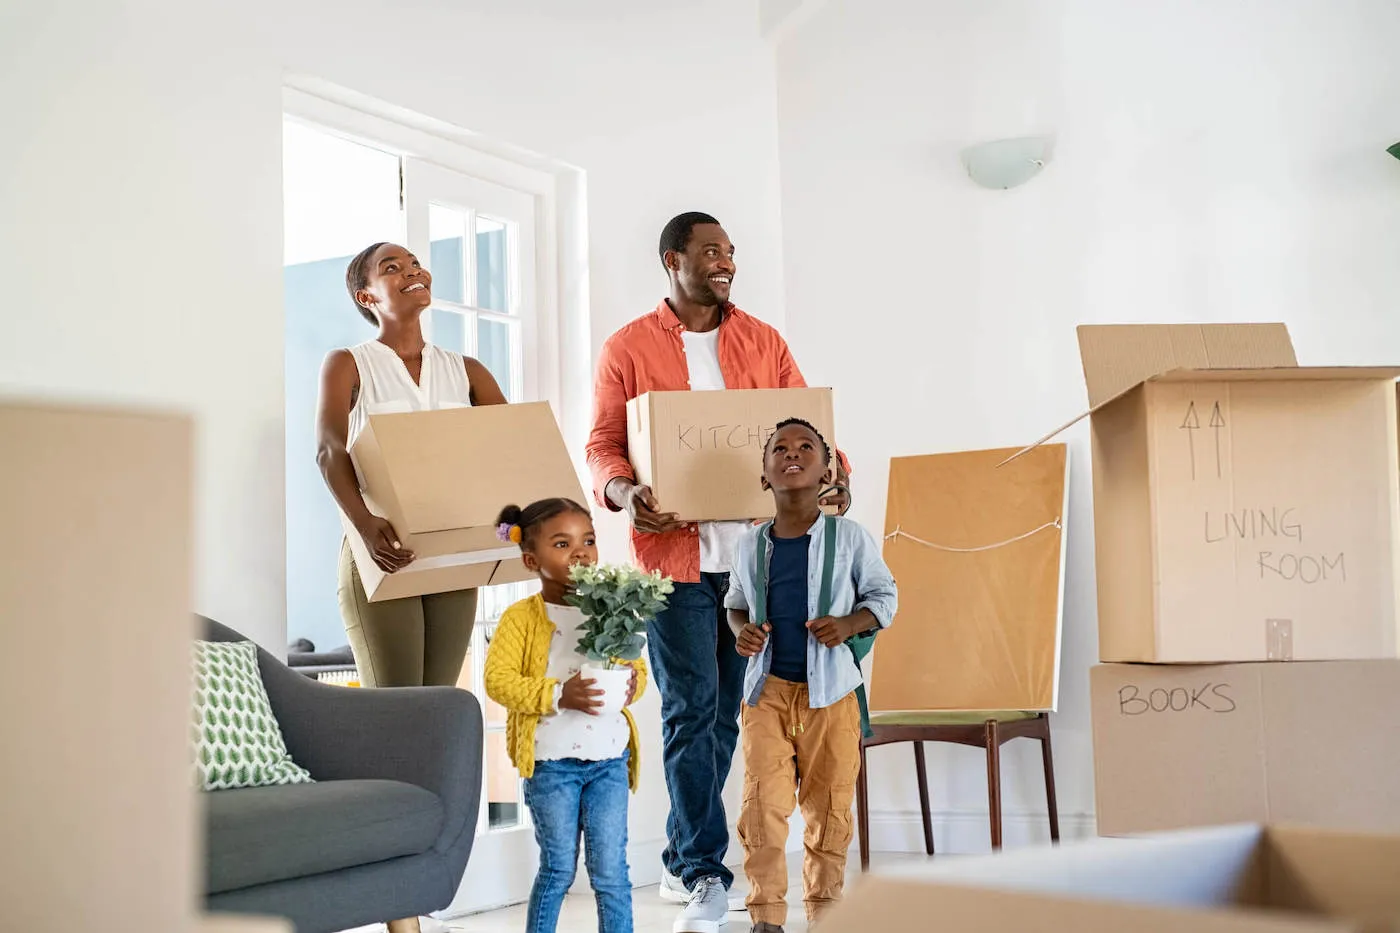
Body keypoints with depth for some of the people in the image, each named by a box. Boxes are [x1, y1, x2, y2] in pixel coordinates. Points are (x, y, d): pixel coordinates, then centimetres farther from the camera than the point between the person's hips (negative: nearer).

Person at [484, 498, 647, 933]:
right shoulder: (522, 617, -7)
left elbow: (636, 664, 10)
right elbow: (497, 680, -13)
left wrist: (633, 681, -14)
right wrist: (558, 695, -23)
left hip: (609, 757, 3)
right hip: (551, 761, -3)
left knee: (610, 870, 5)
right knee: (558, 867, 9)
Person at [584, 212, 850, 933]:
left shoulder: (763, 343, 13)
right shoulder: (628, 349, 5)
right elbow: (603, 444, 1)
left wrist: (833, 472, -10)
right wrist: (624, 493, -19)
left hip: (754, 553, 3)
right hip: (674, 554, -3)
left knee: (725, 711, 8)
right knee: (692, 709, -7)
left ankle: (683, 862, 20)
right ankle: (705, 875, -2)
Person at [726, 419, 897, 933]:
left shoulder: (850, 537, -3)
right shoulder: (750, 545, 4)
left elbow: (884, 595, 6)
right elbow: (735, 601, 19)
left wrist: (849, 624, -13)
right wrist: (742, 631, -3)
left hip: (830, 692, -1)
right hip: (767, 688, 1)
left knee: (829, 807, 7)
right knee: (762, 804, -5)